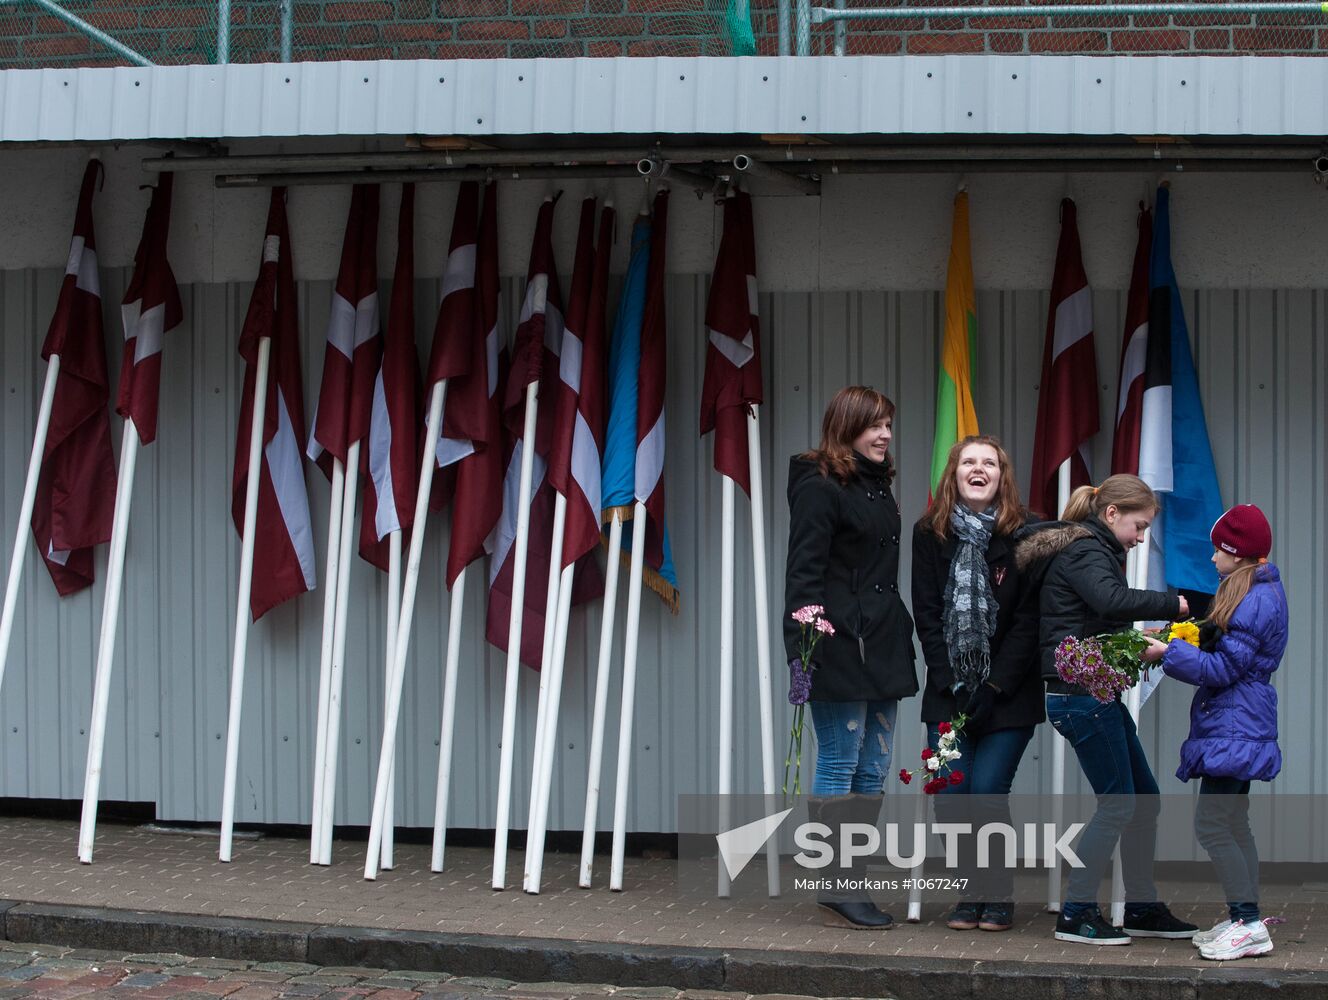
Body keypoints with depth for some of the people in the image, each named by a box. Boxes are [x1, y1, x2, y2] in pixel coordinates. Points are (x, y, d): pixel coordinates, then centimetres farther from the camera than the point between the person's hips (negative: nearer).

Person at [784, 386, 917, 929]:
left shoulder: (878, 487, 18)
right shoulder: (818, 488, -8)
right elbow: (803, 573, -15)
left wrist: (900, 640, 15)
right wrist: (803, 648, -22)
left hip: (880, 648, 9)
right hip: (839, 649, -9)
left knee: (873, 771, 9)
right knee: (839, 767, -4)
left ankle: (851, 884, 15)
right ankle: (837, 886, 1)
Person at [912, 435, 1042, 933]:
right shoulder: (930, 533, 4)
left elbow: (1029, 619, -6)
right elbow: (926, 615, 2)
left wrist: (996, 686, -12)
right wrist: (951, 683, -8)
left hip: (1008, 692, -2)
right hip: (948, 691, 3)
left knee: (987, 795, -11)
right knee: (950, 799, -5)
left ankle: (999, 898, 6)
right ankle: (970, 895, 12)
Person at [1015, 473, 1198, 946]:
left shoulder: (1089, 550, 20)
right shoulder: (1084, 552, -11)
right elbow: (1112, 601, -31)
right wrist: (1174, 604, -26)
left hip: (1098, 694, 11)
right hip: (1082, 693, -11)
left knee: (1144, 799, 13)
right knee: (1118, 804, -7)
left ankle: (1141, 908, 20)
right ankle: (1075, 915, -1)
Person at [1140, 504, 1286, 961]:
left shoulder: (1254, 601, -18)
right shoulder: (1261, 590, 15)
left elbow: (1223, 669, -19)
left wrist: (1169, 654, -14)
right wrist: (1181, 643, 10)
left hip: (1234, 728, -11)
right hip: (1240, 728, 11)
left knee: (1211, 824, -13)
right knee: (1233, 822, 15)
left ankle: (1249, 924, -12)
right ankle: (1244, 920, 21)